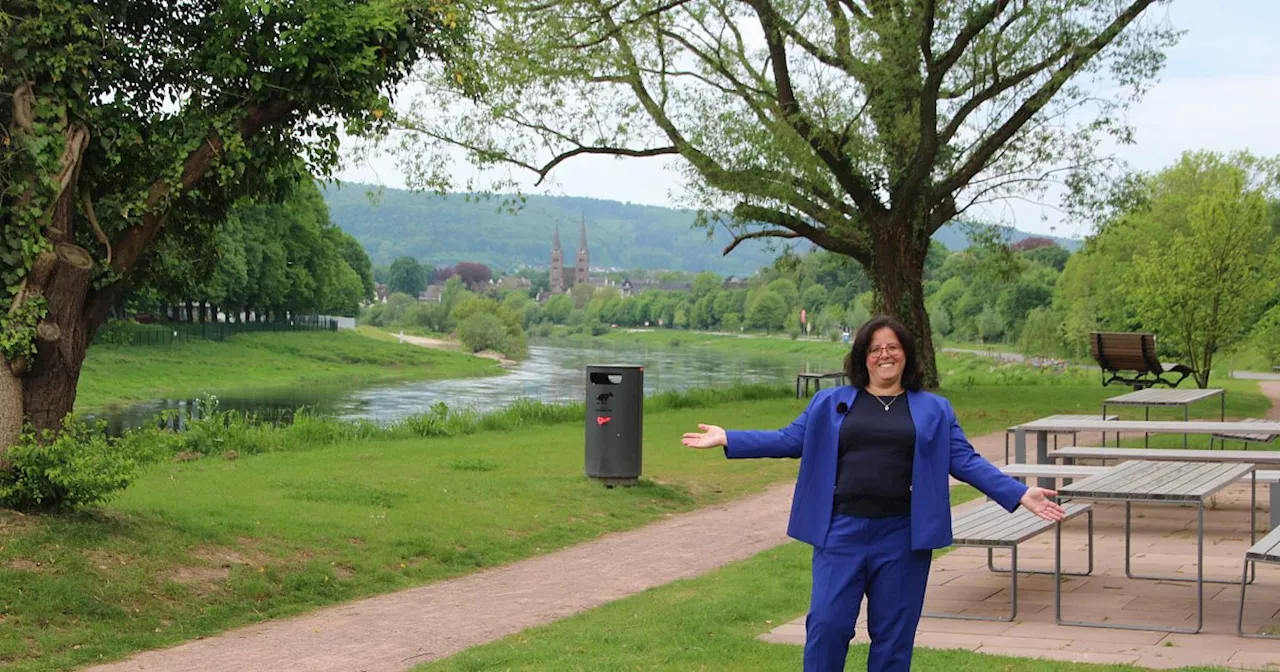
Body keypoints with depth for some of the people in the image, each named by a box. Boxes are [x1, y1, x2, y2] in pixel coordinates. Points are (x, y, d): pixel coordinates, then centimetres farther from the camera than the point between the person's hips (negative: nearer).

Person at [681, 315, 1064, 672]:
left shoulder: (934, 410, 11)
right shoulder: (831, 403, 11)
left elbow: (966, 461, 5)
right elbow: (789, 440, 10)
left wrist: (1019, 494, -6)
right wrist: (727, 439, 1)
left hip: (902, 537, 0)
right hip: (841, 531, 0)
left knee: (893, 635, 6)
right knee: (827, 624, -5)